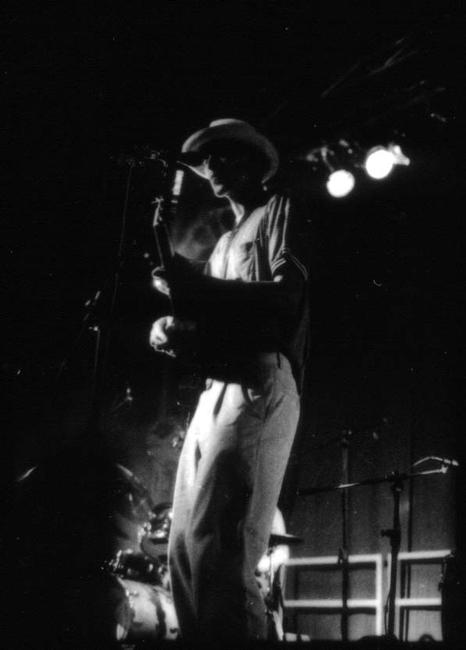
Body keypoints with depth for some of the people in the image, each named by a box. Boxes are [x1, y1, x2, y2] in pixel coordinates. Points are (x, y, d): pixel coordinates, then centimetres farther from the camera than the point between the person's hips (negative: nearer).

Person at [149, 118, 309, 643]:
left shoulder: (279, 211, 8)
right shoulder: (225, 240, 31)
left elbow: (288, 295, -9)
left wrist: (196, 286, -15)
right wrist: (173, 330, 3)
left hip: (257, 386, -8)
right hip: (216, 390, 9)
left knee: (217, 544, -19)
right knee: (184, 545, 3)